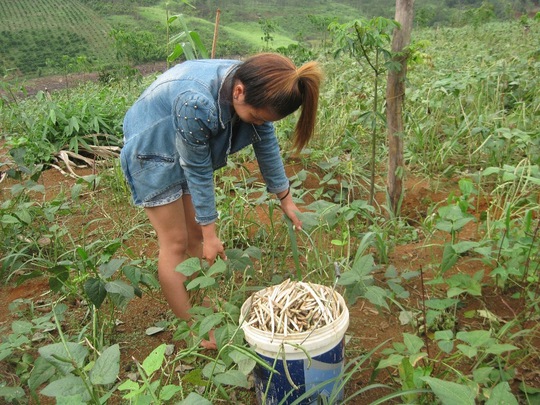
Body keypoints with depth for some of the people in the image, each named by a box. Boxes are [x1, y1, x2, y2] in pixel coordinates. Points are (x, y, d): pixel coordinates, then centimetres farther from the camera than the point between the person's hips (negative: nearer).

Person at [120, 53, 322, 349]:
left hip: (188, 151, 7)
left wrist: (285, 198, 3)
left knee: (195, 235, 11)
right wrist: (210, 234, -18)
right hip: (151, 153, -6)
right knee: (175, 243, -2)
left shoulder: (254, 87, -20)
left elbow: (266, 144, -6)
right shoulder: (196, 103, -41)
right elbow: (199, 172, -29)